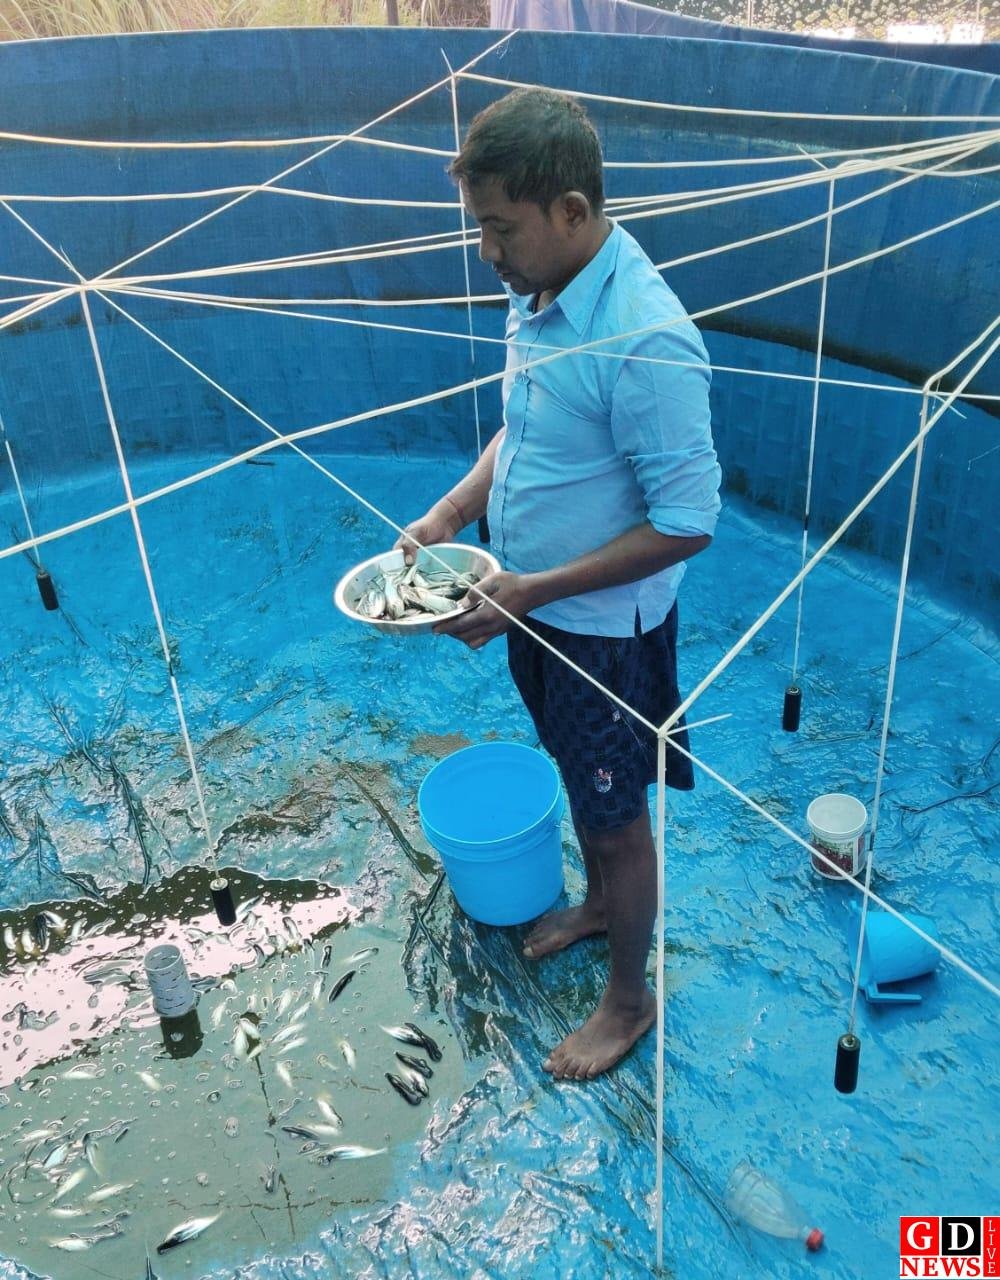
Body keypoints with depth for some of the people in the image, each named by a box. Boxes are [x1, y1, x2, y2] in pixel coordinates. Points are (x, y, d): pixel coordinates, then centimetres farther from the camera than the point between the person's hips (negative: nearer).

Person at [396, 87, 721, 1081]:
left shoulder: (644, 340, -30)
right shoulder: (538, 295, -2)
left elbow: (687, 522, -26)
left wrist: (535, 591, -26)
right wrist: (448, 515, -3)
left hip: (604, 626, -8)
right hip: (537, 608, 8)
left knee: (615, 815, 11)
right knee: (576, 777, 27)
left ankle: (629, 999, 36)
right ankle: (599, 904, 55)